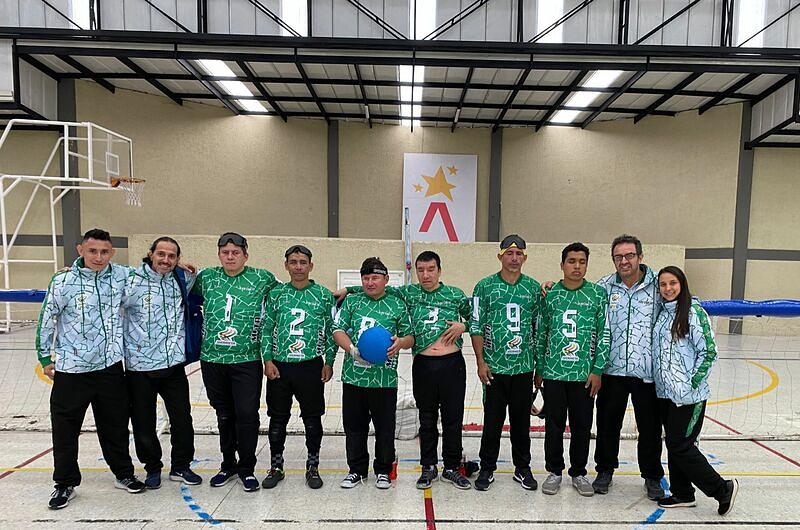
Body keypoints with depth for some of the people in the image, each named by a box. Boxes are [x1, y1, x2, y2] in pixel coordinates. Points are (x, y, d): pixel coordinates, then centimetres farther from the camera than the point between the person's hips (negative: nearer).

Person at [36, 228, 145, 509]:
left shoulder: (122, 275, -2)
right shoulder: (64, 281, -10)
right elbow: (47, 319, 0)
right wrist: (45, 357, 6)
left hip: (110, 367, 2)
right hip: (71, 369, -2)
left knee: (115, 425, 15)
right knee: (65, 429, 9)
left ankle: (124, 474, 32)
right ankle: (65, 484, 29)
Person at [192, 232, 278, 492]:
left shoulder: (262, 278, -2)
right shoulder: (206, 276, 5)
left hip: (247, 360, -2)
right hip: (212, 359, 3)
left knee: (247, 414, -1)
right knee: (224, 415, 15)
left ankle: (246, 468, 19)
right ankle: (228, 465, 33)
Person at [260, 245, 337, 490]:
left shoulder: (324, 295, 0)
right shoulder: (276, 293, 4)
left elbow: (331, 331, 3)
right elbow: (266, 329, 6)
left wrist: (329, 362, 0)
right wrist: (267, 360, -2)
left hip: (311, 366, -1)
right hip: (279, 366, 2)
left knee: (312, 418, 8)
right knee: (278, 418, 12)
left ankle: (313, 466, 26)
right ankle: (276, 466, 30)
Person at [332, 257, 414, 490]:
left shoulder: (397, 305, 4)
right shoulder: (352, 301, 8)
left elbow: (411, 337, 7)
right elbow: (338, 330, 3)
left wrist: (400, 342, -16)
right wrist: (352, 349, -15)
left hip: (385, 378, -1)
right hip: (353, 375, 2)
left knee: (385, 427, 9)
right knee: (354, 426, 12)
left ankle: (383, 470, 29)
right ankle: (356, 470, 31)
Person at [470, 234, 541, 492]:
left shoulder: (533, 287, 6)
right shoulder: (485, 286, -1)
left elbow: (539, 327, 10)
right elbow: (476, 327, -2)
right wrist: (480, 362, -6)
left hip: (524, 366, 2)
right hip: (494, 366, -2)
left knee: (522, 420, 13)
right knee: (492, 420, 7)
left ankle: (522, 468, 30)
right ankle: (487, 468, 23)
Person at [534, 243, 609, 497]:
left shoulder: (598, 293, -1)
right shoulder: (549, 294, 2)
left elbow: (604, 334, 0)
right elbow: (541, 334, 6)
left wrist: (597, 371, -4)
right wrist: (538, 370, 6)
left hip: (585, 374, 0)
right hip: (553, 372, 1)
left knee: (582, 426, 11)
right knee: (554, 425, 10)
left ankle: (579, 473, 30)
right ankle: (554, 472, 27)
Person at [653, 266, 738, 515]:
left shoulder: (693, 311, -11)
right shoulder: (662, 313, 10)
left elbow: (709, 352, -13)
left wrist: (692, 383, -14)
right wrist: (659, 383, 11)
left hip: (688, 394, -7)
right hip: (665, 392, 7)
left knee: (681, 446, -2)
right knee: (673, 443, 14)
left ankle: (722, 488, 17)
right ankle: (682, 494, 27)